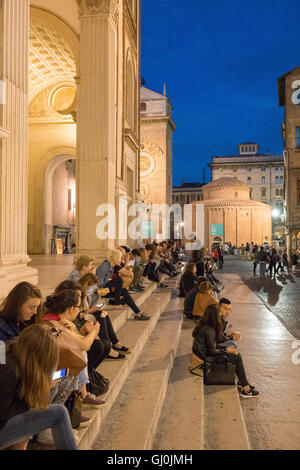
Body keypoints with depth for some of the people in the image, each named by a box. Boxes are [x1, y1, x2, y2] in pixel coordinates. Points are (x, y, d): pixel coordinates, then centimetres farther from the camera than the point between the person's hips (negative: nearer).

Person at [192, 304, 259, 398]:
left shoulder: (204, 325, 2)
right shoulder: (209, 330, -26)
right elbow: (212, 351, -20)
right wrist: (226, 350, -8)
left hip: (204, 352, 9)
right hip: (207, 357, -9)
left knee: (236, 354, 10)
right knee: (237, 358, -6)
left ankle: (241, 382, 17)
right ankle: (245, 388, 3)